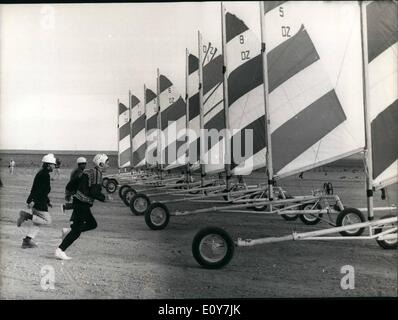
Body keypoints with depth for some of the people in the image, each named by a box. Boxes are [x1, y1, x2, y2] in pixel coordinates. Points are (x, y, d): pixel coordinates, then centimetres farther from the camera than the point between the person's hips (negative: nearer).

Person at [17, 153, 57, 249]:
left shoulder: (41, 173, 18)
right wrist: (30, 201, -28)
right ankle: (26, 216, -8)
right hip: (39, 202, -10)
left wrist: (48, 202, 30)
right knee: (47, 221, -2)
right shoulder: (45, 174, -14)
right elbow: (36, 189, -23)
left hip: (36, 202, 10)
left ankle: (27, 241, 11)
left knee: (37, 223, 15)